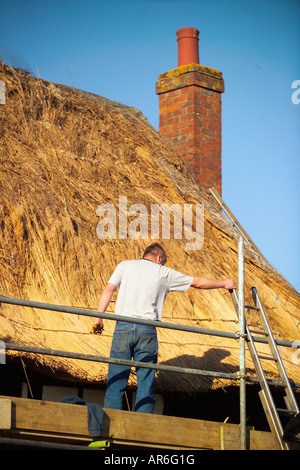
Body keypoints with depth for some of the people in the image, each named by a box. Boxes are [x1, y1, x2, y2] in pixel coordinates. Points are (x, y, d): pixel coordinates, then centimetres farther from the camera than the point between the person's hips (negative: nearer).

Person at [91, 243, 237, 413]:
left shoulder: (125, 265, 14)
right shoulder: (164, 273, 13)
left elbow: (108, 290, 2)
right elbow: (198, 282, 21)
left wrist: (99, 317, 2)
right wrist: (224, 283, 33)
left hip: (123, 327, 1)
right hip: (147, 329, -1)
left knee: (116, 381, 2)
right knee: (146, 384, 5)